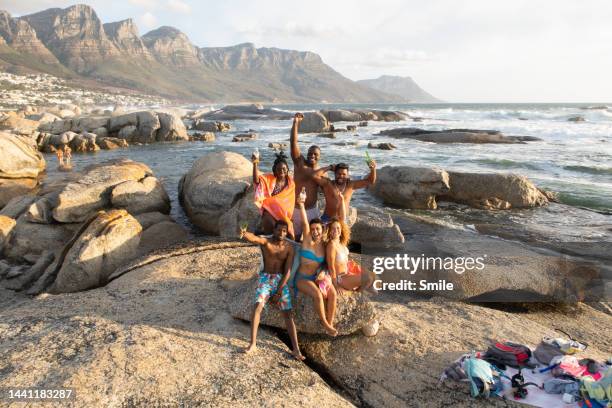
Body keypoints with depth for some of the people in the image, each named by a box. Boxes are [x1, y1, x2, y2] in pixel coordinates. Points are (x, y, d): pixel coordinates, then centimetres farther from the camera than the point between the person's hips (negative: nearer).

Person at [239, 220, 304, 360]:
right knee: (257, 307, -20)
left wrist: (278, 292, -11)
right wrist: (244, 234, -55)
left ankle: (295, 349, -1)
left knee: (288, 313, -5)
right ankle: (253, 344, -12)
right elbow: (254, 238, -30)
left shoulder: (289, 248, -2)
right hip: (265, 278, -1)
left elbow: (287, 271, -5)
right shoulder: (265, 242, -6)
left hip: (281, 280, 1)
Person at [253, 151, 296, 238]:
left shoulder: (291, 182, 3)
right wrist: (255, 164, -36)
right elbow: (256, 180, -24)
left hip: (284, 213, 2)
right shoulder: (269, 178, -4)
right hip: (270, 210, -2)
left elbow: (290, 202, 8)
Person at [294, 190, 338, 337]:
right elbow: (304, 222, -26)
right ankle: (325, 324, -10)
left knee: (332, 293, -22)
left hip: (317, 278, 4)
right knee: (318, 295, -29)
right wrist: (301, 204, -40)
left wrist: (323, 272, -8)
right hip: (302, 278, -4)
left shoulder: (324, 245, 2)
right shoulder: (307, 240, -10)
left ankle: (330, 323, -12)